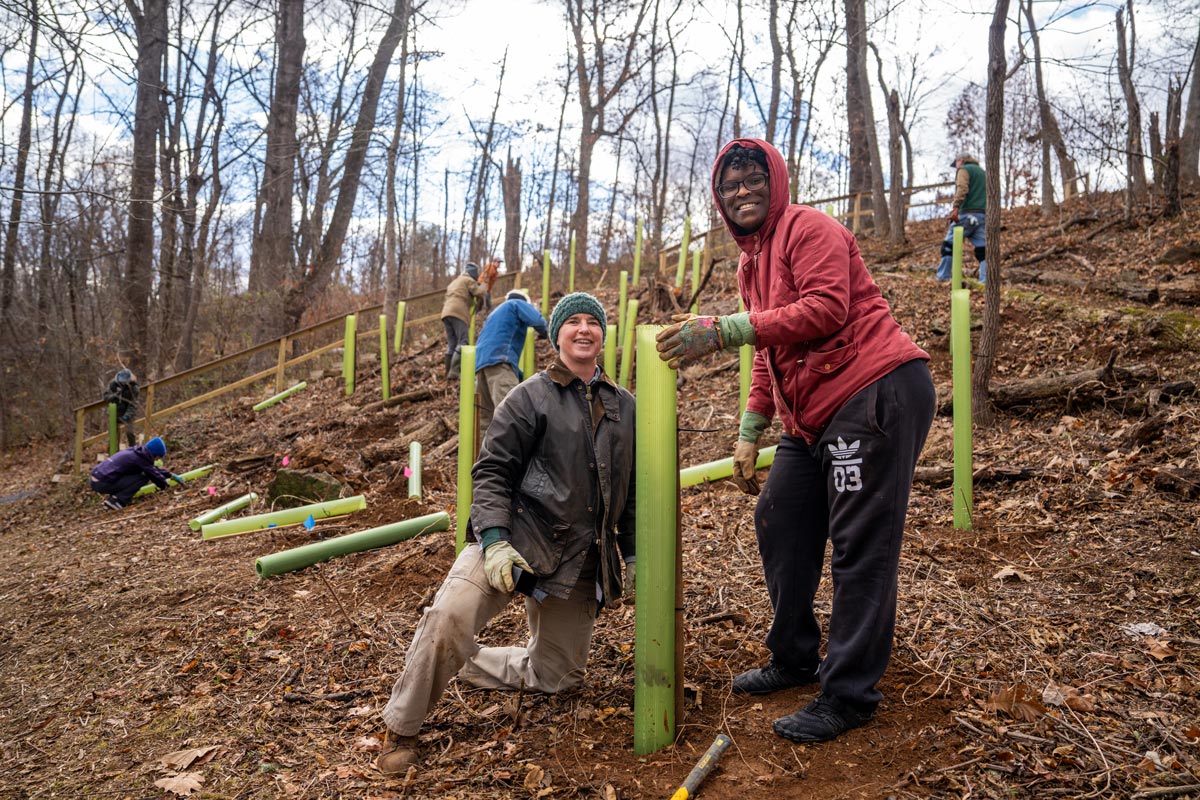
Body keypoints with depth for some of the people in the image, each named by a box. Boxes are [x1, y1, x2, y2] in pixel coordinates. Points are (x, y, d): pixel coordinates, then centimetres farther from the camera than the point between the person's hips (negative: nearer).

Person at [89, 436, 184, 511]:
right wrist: (165, 485, 18)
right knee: (143, 478, -8)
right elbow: (154, 474, 0)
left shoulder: (135, 452, 15)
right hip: (102, 484, -9)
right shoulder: (140, 458, -12)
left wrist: (171, 475, 30)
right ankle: (116, 501, -10)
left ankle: (113, 495, 11)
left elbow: (154, 468, 26)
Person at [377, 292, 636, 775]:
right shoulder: (531, 396, -1)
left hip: (579, 563, 5)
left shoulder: (625, 407, 13)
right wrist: (493, 541, -18)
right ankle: (402, 729, -7)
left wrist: (633, 556, 16)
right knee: (450, 616, -29)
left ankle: (463, 664, 32)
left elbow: (631, 490, 20)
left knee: (558, 675, 10)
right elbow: (491, 471, -6)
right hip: (518, 540, -5)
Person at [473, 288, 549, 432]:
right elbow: (537, 320, -6)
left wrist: (520, 377, 42)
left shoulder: (496, 312, 39)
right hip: (498, 359, -8)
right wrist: (543, 332, 18)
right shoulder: (517, 304, 15)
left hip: (481, 361, 8)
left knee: (485, 415, 10)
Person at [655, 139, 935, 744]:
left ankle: (848, 695, 3)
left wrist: (723, 330, -25)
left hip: (877, 391, -10)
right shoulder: (751, 262, 22)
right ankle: (794, 660, 27)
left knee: (860, 547, -7)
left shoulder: (807, 228, -5)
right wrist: (750, 429, 20)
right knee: (778, 524, 11)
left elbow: (826, 307, -22)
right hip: (812, 416, 10)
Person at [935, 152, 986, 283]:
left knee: (949, 244, 1)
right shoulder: (983, 172, 29)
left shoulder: (964, 169, 5)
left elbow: (962, 188, -14)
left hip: (967, 213, -7)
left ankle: (943, 277, 1)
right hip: (983, 216, 7)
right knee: (982, 249, 1)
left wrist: (955, 207, -25)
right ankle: (986, 281, -6)